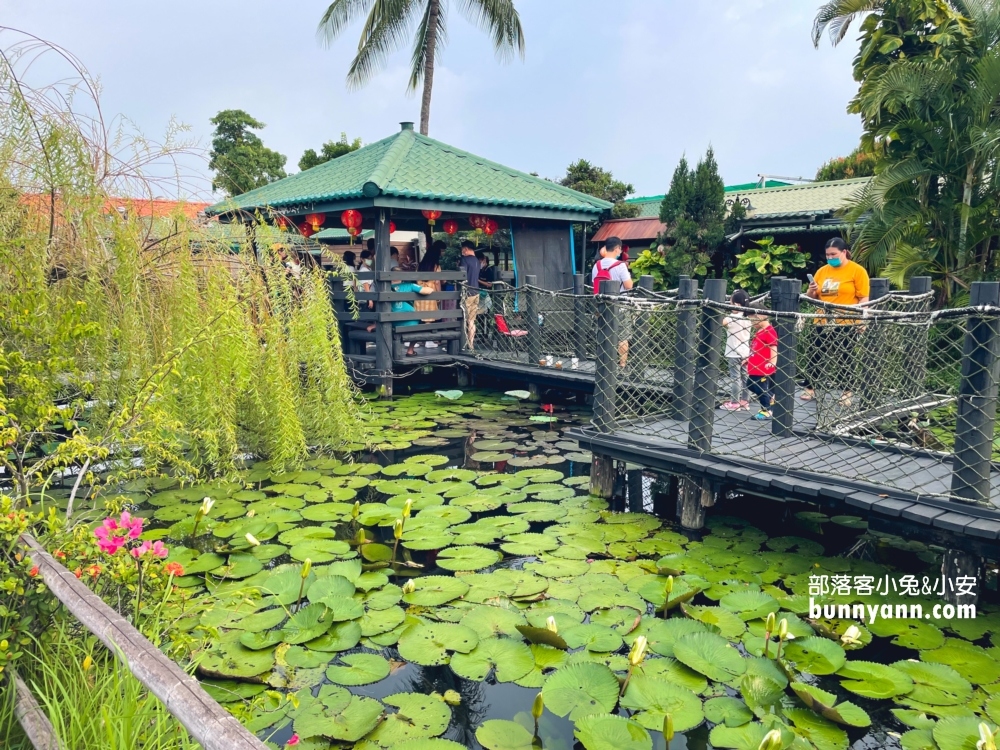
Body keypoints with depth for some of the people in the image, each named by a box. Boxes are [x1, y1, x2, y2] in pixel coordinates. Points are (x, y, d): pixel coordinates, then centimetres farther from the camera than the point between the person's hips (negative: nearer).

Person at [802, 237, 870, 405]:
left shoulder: (857, 271, -2)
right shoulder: (822, 271, 11)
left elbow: (863, 298, -5)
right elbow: (812, 297, 17)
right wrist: (812, 291, -5)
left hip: (846, 324, -4)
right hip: (823, 323, 4)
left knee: (846, 359, 3)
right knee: (817, 357, 7)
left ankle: (847, 393, 12)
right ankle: (810, 389, 15)